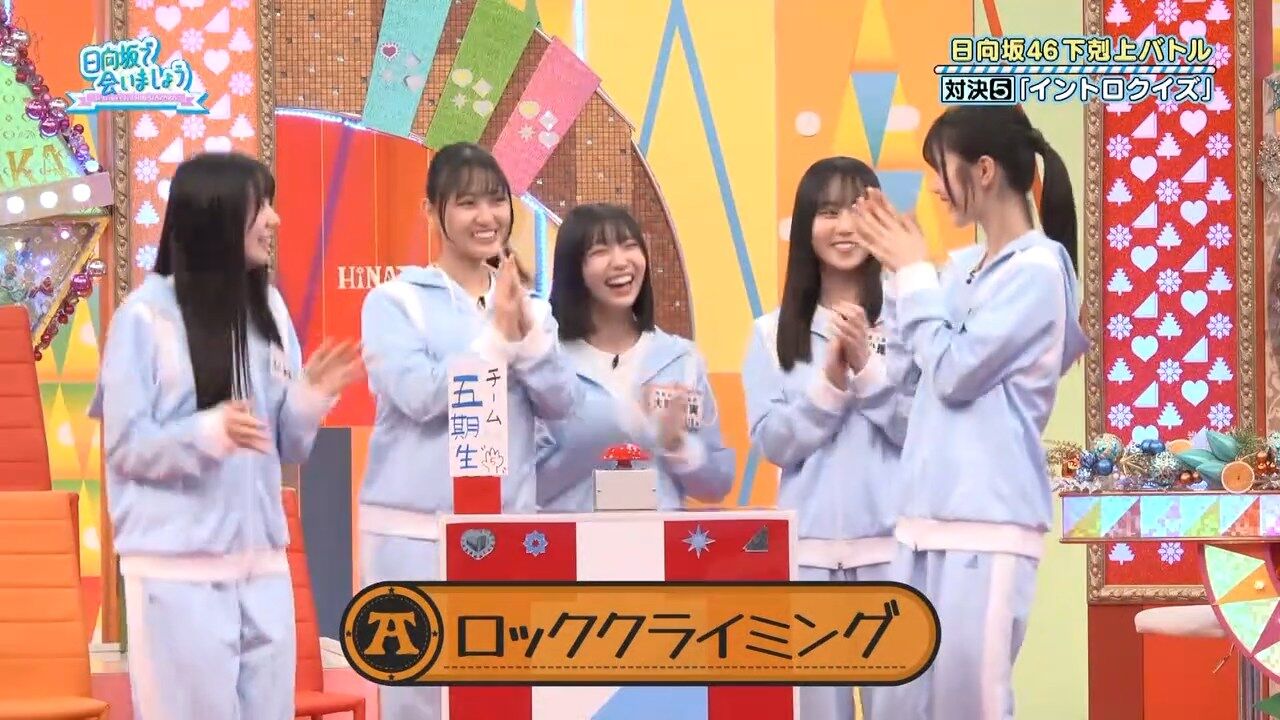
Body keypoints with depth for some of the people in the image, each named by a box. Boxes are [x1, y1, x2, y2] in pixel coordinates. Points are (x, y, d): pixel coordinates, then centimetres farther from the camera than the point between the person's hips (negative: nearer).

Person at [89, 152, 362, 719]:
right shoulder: (147, 314, -9)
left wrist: (309, 398, -9)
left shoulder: (269, 308, 7)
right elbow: (126, 445, -9)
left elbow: (288, 448, 11)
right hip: (177, 568, -5)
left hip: (261, 561, 5)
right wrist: (209, 432, -25)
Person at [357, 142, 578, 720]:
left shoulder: (528, 307, 13)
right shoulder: (395, 301, -2)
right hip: (414, 530, -4)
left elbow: (559, 403, 3)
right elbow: (421, 395, -15)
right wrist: (498, 336, -11)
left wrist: (526, 331, -11)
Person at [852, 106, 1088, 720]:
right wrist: (910, 271, 14)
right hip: (928, 516, 8)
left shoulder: (1037, 271, -9)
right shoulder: (962, 267, 14)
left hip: (989, 522, -8)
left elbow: (953, 372, -11)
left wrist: (913, 274, -1)